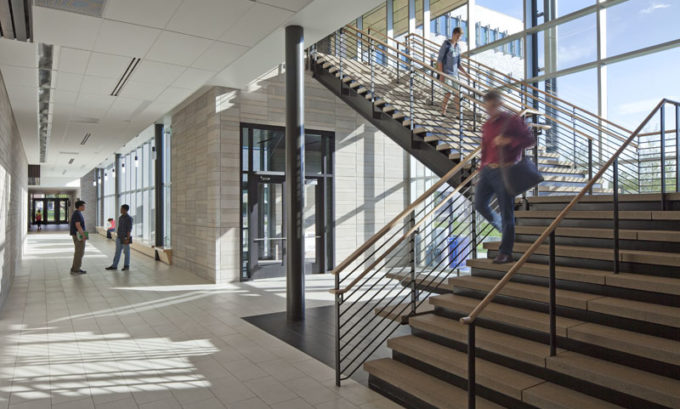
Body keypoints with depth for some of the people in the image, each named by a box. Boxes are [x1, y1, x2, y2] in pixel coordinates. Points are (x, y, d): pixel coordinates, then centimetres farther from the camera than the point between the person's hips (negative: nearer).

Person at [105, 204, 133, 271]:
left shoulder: (129, 218, -14)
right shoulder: (120, 218, 11)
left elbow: (129, 229, -18)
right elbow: (119, 228, 18)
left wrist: (127, 239, -22)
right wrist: (118, 236, 18)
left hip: (125, 238, -8)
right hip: (119, 238, 8)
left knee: (126, 252, 3)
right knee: (117, 252, 8)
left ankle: (126, 266, 12)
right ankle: (114, 266, 11)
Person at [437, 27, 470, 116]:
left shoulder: (458, 47, 14)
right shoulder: (446, 45, -6)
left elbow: (458, 64, 20)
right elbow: (439, 60, -10)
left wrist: (465, 73, 8)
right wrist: (441, 75, -16)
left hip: (454, 74, 6)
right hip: (446, 73, -6)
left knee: (457, 93, 2)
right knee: (448, 93, -13)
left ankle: (458, 114, 7)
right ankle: (443, 112, -1)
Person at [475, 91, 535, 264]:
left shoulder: (512, 120, -2)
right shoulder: (486, 125, 16)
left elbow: (530, 139, -6)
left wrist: (509, 141, -19)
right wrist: (482, 170, 21)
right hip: (488, 170, 6)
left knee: (506, 212, -3)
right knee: (479, 204, 0)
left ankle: (505, 253, 3)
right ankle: (502, 227, 28)